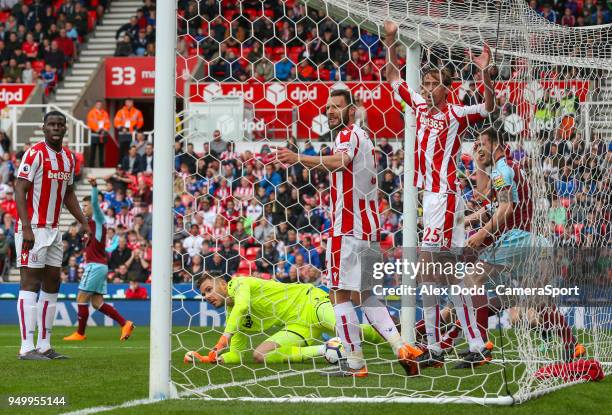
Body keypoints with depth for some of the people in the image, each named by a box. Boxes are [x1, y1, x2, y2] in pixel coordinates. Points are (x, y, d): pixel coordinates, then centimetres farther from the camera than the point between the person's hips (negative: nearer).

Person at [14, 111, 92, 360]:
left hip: (53, 230, 9)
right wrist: (26, 228, -23)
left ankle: (44, 346, 14)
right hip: (33, 228, -9)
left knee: (52, 284, 9)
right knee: (30, 283, -10)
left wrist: (83, 222, 15)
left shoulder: (68, 158, 12)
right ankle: (27, 348, -12)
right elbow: (20, 190, -16)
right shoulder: (35, 153, -12)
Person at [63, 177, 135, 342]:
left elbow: (95, 202, -24)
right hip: (98, 265, 9)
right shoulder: (92, 222, 21)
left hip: (95, 265, -9)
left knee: (82, 298, -4)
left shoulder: (98, 219, -5)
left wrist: (94, 186, -38)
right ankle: (125, 323, -1)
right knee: (97, 302, 6)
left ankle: (80, 333, 0)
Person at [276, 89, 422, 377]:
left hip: (348, 228, -10)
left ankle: (355, 363, -7)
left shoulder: (349, 134, -10)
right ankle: (401, 348, 3)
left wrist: (299, 158, -46)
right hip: (369, 226, 10)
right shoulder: (362, 136, 21)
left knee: (340, 294, -6)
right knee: (366, 294, 14)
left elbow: (340, 161, -33)